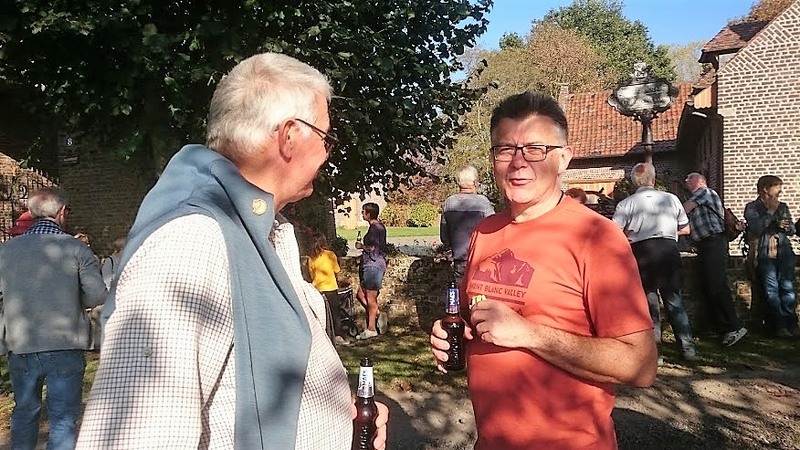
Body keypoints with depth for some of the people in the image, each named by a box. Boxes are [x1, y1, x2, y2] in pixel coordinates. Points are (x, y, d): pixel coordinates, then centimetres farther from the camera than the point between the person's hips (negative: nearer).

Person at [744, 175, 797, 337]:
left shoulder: (782, 207, 16)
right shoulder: (752, 207, 2)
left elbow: (793, 229, 19)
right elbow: (756, 228, -12)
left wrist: (786, 227, -3)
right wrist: (771, 211, -9)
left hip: (784, 252, 4)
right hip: (765, 254, -4)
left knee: (788, 288, 0)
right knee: (771, 290, -3)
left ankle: (791, 324, 6)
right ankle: (779, 325, 2)